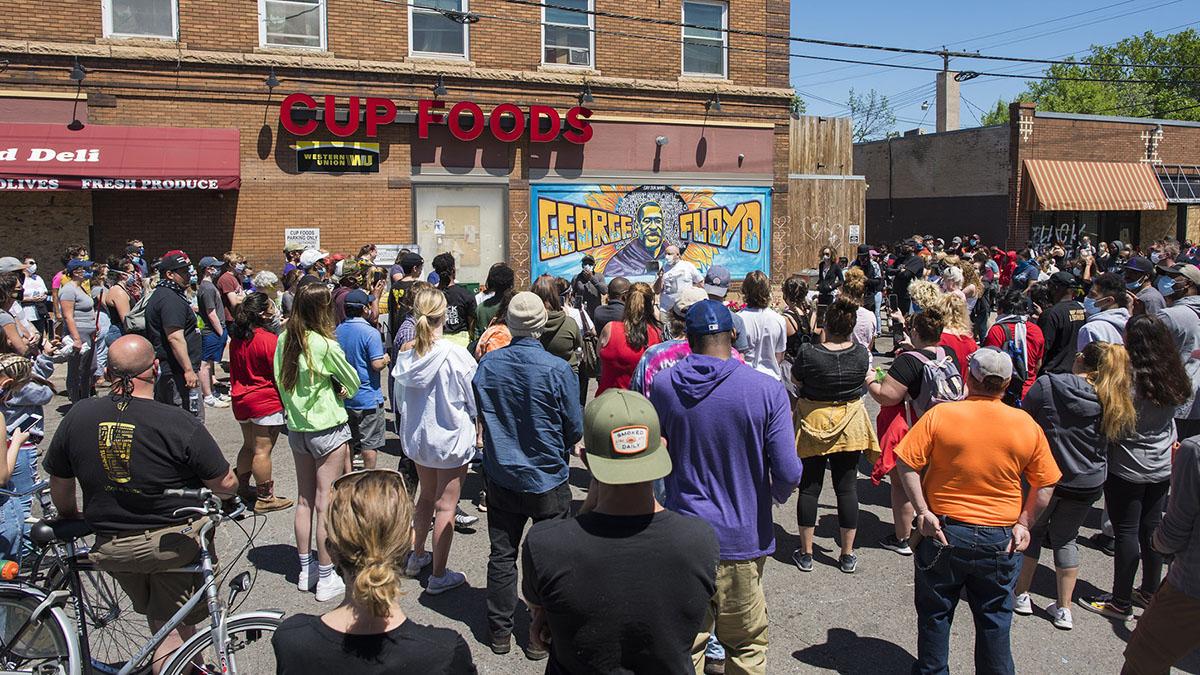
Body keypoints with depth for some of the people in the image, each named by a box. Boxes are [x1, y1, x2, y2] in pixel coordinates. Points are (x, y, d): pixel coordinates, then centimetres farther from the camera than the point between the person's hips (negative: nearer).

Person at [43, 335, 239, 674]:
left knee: (159, 617, 26)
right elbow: (226, 485, -15)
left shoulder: (77, 416, -8)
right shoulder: (179, 423, -22)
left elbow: (59, 484, 5)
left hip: (109, 547, 5)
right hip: (171, 544, -4)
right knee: (174, 630, 13)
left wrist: (69, 519, 25)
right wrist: (235, 493, 9)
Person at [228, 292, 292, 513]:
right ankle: (265, 498, 7)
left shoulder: (237, 337, 4)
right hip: (266, 401, -8)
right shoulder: (268, 339, -19)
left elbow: (234, 369, 15)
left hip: (241, 399, 8)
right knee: (262, 450, -1)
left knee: (249, 445, 20)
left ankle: (242, 489, 30)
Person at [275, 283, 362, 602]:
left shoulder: (283, 340, -1)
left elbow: (281, 381, 11)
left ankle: (306, 570, 28)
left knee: (304, 501, 17)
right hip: (327, 429, -6)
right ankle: (326, 579, 11)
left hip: (296, 428, 6)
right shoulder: (326, 345, -18)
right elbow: (354, 382, -6)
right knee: (325, 504, 2)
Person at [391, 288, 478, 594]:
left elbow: (398, 395, 6)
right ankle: (439, 575, 15)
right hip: (451, 437, -5)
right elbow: (476, 398, -12)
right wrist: (475, 420, 7)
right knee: (446, 505, 6)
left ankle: (417, 556, 39)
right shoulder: (456, 354, -23)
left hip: (416, 435, 6)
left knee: (427, 495, 25)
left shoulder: (406, 352, -8)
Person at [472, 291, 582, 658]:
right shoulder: (558, 370, -19)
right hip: (547, 479, -3)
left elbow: (478, 413, 6)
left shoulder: (487, 364, -9)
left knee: (502, 555, 15)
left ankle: (499, 631, 26)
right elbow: (575, 429, -10)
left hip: (501, 476, 3)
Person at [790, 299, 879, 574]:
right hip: (849, 427, 2)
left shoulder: (809, 354, -21)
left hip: (813, 423, -2)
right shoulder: (861, 353, -12)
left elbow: (796, 379, -2)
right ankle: (848, 555, 18)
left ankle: (806, 553, 16)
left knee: (809, 487, 9)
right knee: (847, 488, 10)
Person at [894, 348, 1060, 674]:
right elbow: (1045, 485, -1)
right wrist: (1024, 524, 4)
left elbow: (906, 463, -15)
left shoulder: (940, 415, -11)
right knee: (994, 620, 16)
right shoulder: (1027, 425, -5)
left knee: (935, 613, 16)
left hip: (943, 533, -1)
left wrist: (922, 510, -10)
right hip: (1000, 538, 1)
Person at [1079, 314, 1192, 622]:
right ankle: (1150, 592, 30)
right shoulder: (1174, 377, 0)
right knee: (1151, 528, 17)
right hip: (1162, 466, 7)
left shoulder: (1128, 377, -23)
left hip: (1128, 467, -7)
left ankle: (1121, 602, 11)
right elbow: (1170, 418, 12)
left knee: (1126, 532, 2)